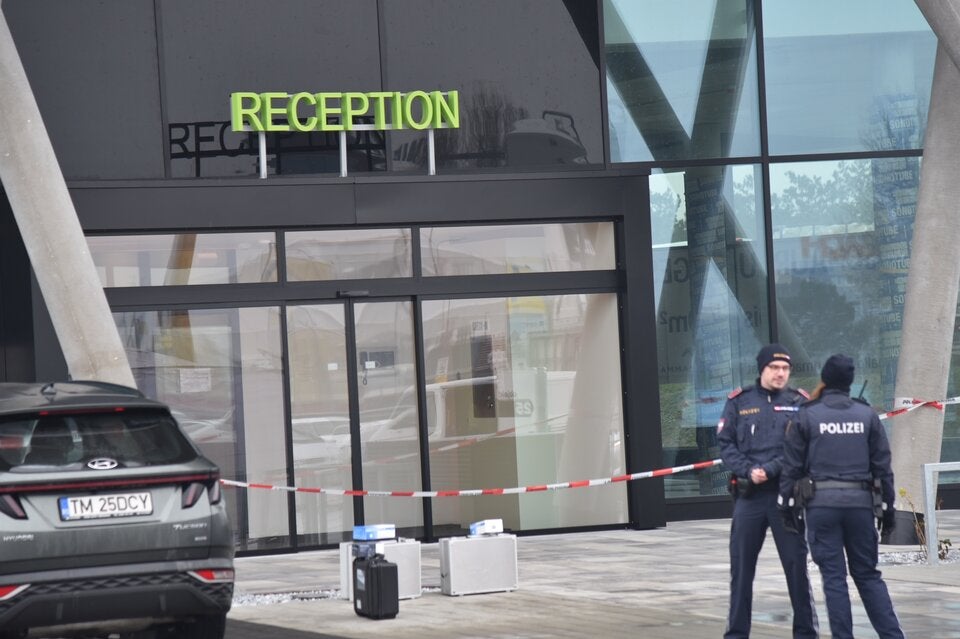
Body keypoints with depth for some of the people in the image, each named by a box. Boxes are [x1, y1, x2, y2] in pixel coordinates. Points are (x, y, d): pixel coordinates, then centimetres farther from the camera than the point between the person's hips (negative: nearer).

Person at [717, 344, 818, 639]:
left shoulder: (799, 403, 2)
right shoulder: (739, 402, 6)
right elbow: (725, 443, 3)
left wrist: (770, 470, -16)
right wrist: (748, 471, -11)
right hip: (748, 495, 1)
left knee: (796, 564, 1)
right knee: (741, 567, 6)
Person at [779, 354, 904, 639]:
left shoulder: (806, 416, 0)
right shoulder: (867, 415, 5)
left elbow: (792, 465, 0)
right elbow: (882, 466, 6)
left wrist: (787, 505, 6)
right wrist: (888, 508, 12)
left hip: (821, 503, -2)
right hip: (860, 501, 2)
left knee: (834, 577, 1)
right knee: (868, 574, 11)